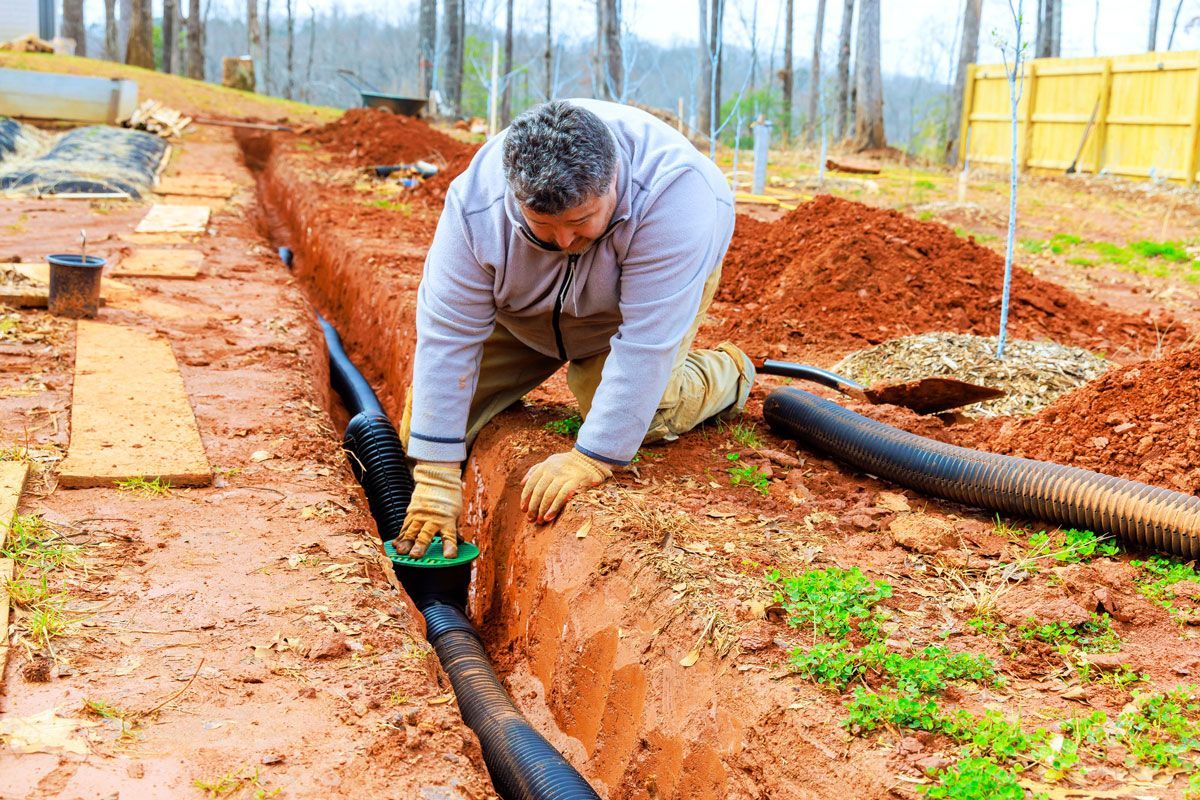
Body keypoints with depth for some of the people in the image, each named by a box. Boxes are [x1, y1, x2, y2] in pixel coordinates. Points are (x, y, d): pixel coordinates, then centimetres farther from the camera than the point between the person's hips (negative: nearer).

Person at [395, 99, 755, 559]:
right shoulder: (477, 202, -36)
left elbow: (646, 343, -42)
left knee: (641, 419, -24)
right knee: (423, 425, -3)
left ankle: (726, 374, 9)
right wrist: (435, 478, -34)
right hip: (526, 305, 2)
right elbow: (448, 336, -33)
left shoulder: (671, 192, -44)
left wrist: (592, 459, -43)